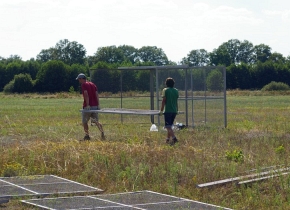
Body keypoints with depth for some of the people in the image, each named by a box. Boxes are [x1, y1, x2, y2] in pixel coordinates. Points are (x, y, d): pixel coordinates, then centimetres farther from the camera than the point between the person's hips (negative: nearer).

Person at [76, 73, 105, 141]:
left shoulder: (83, 85, -5)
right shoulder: (93, 84, 16)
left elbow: (86, 94, -18)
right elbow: (96, 94, 8)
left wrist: (87, 105, -23)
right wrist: (98, 104, 3)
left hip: (88, 106, -6)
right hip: (95, 106, 6)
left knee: (84, 121, 9)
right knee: (96, 121, 5)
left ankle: (87, 135, 9)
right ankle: (102, 132, -16)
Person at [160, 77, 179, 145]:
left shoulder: (165, 90, -6)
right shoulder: (176, 91, 9)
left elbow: (163, 101, -8)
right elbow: (176, 102, 13)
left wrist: (161, 110, -3)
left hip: (167, 111, -6)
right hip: (174, 111, 6)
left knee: (168, 126, -9)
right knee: (170, 126, 19)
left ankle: (174, 138, -28)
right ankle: (168, 139, 25)